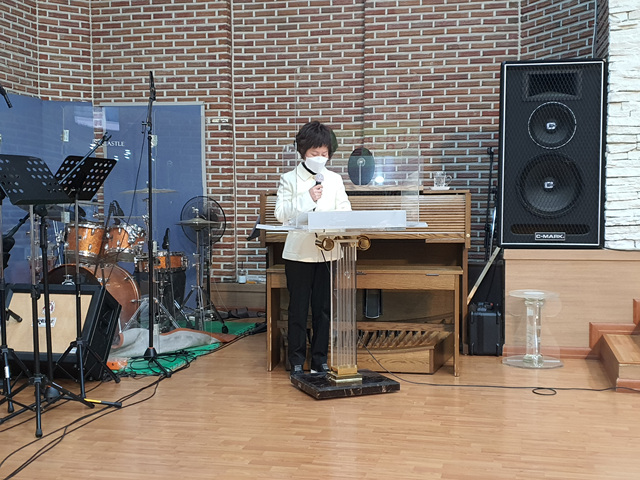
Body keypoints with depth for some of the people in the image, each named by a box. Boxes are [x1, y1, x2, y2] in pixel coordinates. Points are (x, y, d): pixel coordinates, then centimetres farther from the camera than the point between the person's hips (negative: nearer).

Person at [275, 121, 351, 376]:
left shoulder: (335, 179, 9)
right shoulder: (289, 179, 2)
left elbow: (345, 211, 4)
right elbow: (281, 213, -6)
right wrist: (307, 198, -16)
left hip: (328, 252, 2)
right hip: (299, 252, -2)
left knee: (324, 308, 8)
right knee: (298, 308, 4)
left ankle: (320, 359, 19)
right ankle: (297, 360, 15)